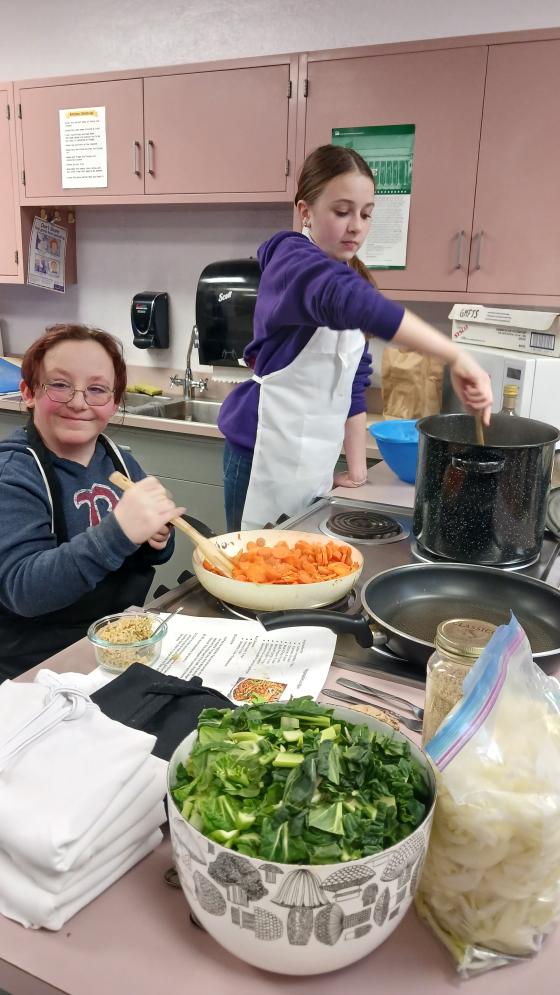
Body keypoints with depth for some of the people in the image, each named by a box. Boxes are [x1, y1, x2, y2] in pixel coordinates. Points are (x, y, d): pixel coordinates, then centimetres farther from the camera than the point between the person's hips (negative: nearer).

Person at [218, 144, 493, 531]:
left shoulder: (352, 278, 13)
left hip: (316, 465, 7)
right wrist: (456, 357, -38)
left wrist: (357, 468, 9)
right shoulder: (291, 258, -11)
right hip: (267, 459, -7)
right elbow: (349, 301, -34)